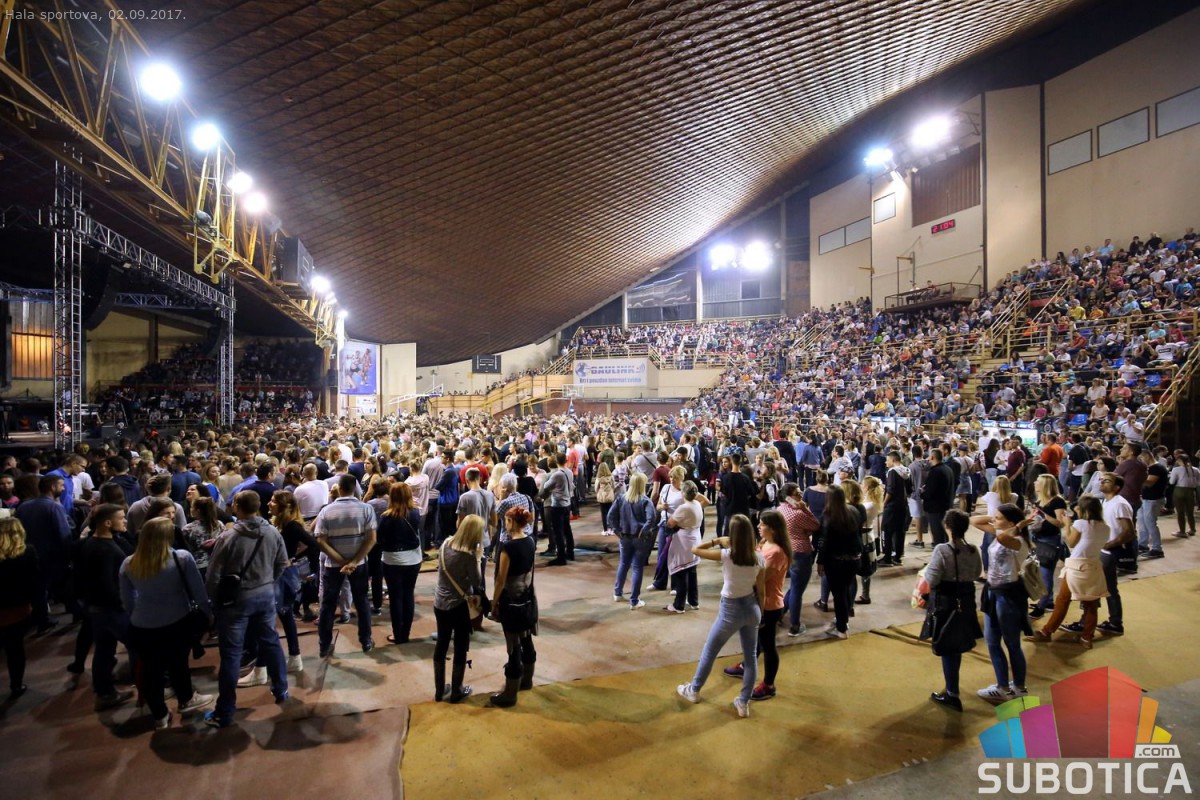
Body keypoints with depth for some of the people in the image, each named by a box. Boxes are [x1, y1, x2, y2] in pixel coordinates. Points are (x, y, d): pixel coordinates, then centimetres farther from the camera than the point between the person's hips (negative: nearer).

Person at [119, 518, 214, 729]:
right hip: (178, 623, -2)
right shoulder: (182, 558, -16)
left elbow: (127, 601, 8)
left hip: (142, 628, 3)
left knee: (151, 670, 17)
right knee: (178, 663, 18)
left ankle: (160, 716, 32)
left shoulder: (128, 564, -4)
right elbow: (198, 591, -10)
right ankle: (185, 701, 41)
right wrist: (208, 613, 4)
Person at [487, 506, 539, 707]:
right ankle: (527, 680, 39)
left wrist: (494, 603, -6)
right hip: (528, 599, 7)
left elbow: (501, 580, -17)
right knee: (527, 641, 21)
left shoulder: (508, 546, -23)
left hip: (512, 602, -7)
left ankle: (509, 695, 16)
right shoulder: (530, 541, -2)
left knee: (514, 647, 3)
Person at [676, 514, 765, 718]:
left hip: (730, 610, -4)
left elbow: (695, 550, -13)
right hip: (751, 608, 4)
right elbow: (761, 592, -1)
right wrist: (760, 613, 12)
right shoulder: (759, 559, -10)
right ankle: (744, 703, 29)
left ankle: (693, 690, 35)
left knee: (709, 652, 17)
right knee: (751, 657, 18)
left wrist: (717, 541, -4)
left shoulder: (726, 555, -23)